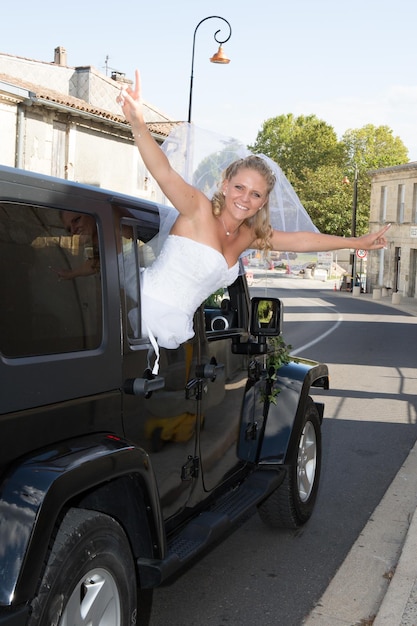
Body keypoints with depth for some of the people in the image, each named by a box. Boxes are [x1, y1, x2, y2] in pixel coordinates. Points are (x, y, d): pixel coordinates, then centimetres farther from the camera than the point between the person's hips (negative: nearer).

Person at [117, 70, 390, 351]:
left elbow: (301, 240, 23)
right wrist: (137, 123, -44)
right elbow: (164, 172, -27)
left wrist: (358, 242, 29)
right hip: (144, 307, -7)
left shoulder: (248, 235, 12)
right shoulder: (199, 210, -9)